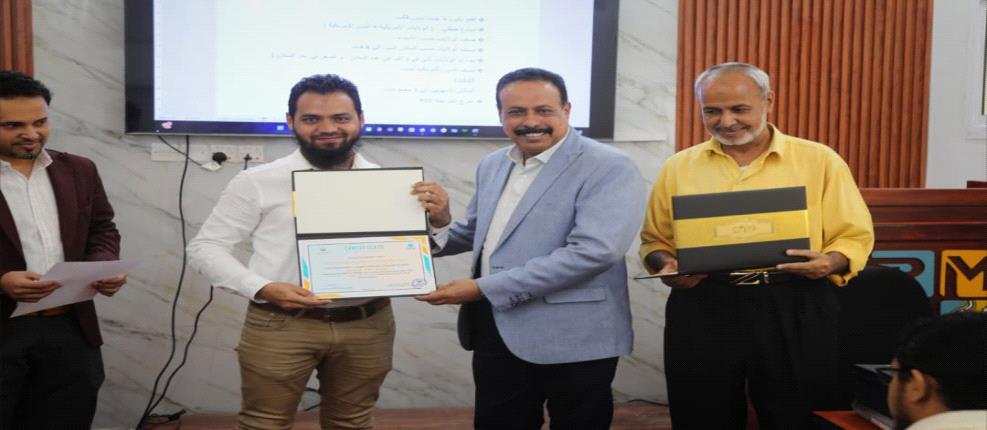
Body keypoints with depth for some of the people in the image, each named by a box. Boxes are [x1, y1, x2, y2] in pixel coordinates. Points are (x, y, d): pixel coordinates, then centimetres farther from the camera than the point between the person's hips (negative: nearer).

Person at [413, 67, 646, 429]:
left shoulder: (610, 168, -13)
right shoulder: (492, 166, 11)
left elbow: (594, 251, -25)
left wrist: (484, 288, -23)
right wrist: (441, 221, -5)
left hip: (573, 340, -6)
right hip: (494, 332, 6)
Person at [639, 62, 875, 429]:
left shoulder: (820, 161, 3)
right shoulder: (678, 168, 9)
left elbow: (854, 236, 3)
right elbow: (655, 240, 15)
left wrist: (830, 262, -18)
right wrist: (666, 265, -6)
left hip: (795, 311, -1)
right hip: (701, 312, 2)